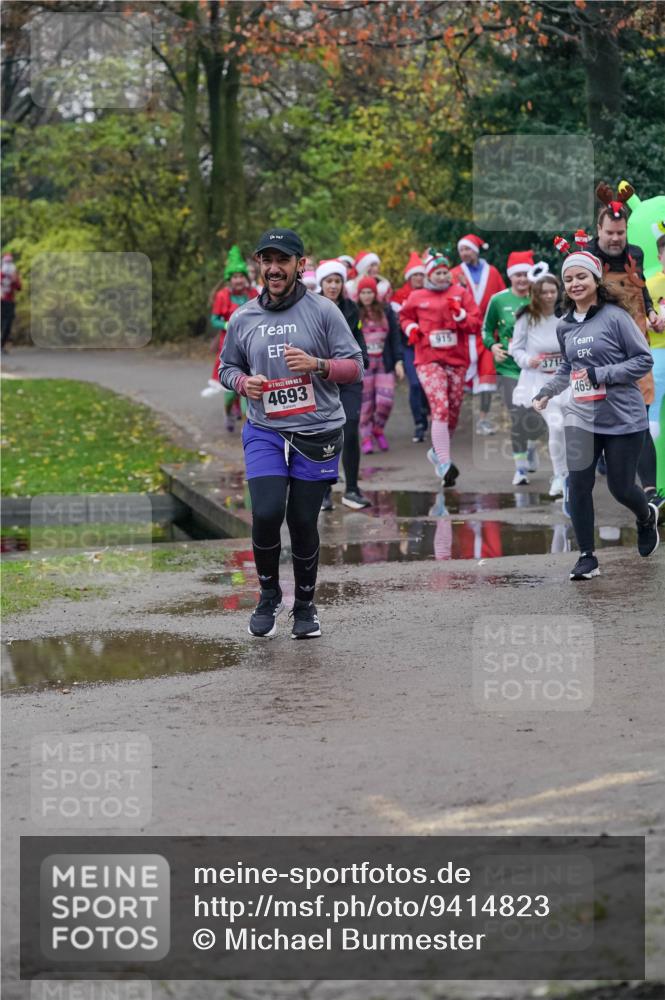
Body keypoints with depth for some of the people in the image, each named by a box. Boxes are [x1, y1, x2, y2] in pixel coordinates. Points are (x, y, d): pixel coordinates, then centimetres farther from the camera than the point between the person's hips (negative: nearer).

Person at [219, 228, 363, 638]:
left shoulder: (323, 311, -3)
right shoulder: (243, 319, 6)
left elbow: (355, 368, -2)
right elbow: (227, 367, 19)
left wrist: (317, 365, -21)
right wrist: (243, 382, -4)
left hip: (317, 433, -1)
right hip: (265, 432, 1)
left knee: (303, 522, 3)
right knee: (266, 513, -14)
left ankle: (305, 605, 24)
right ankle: (269, 595, 10)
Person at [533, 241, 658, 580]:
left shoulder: (615, 317, -11)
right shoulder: (564, 326, 6)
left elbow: (644, 360, -10)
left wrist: (604, 374, -18)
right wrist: (545, 392, 7)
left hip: (622, 419, -4)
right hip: (581, 419, 4)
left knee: (620, 488, 4)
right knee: (578, 486, -6)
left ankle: (647, 517, 39)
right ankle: (587, 556, 6)